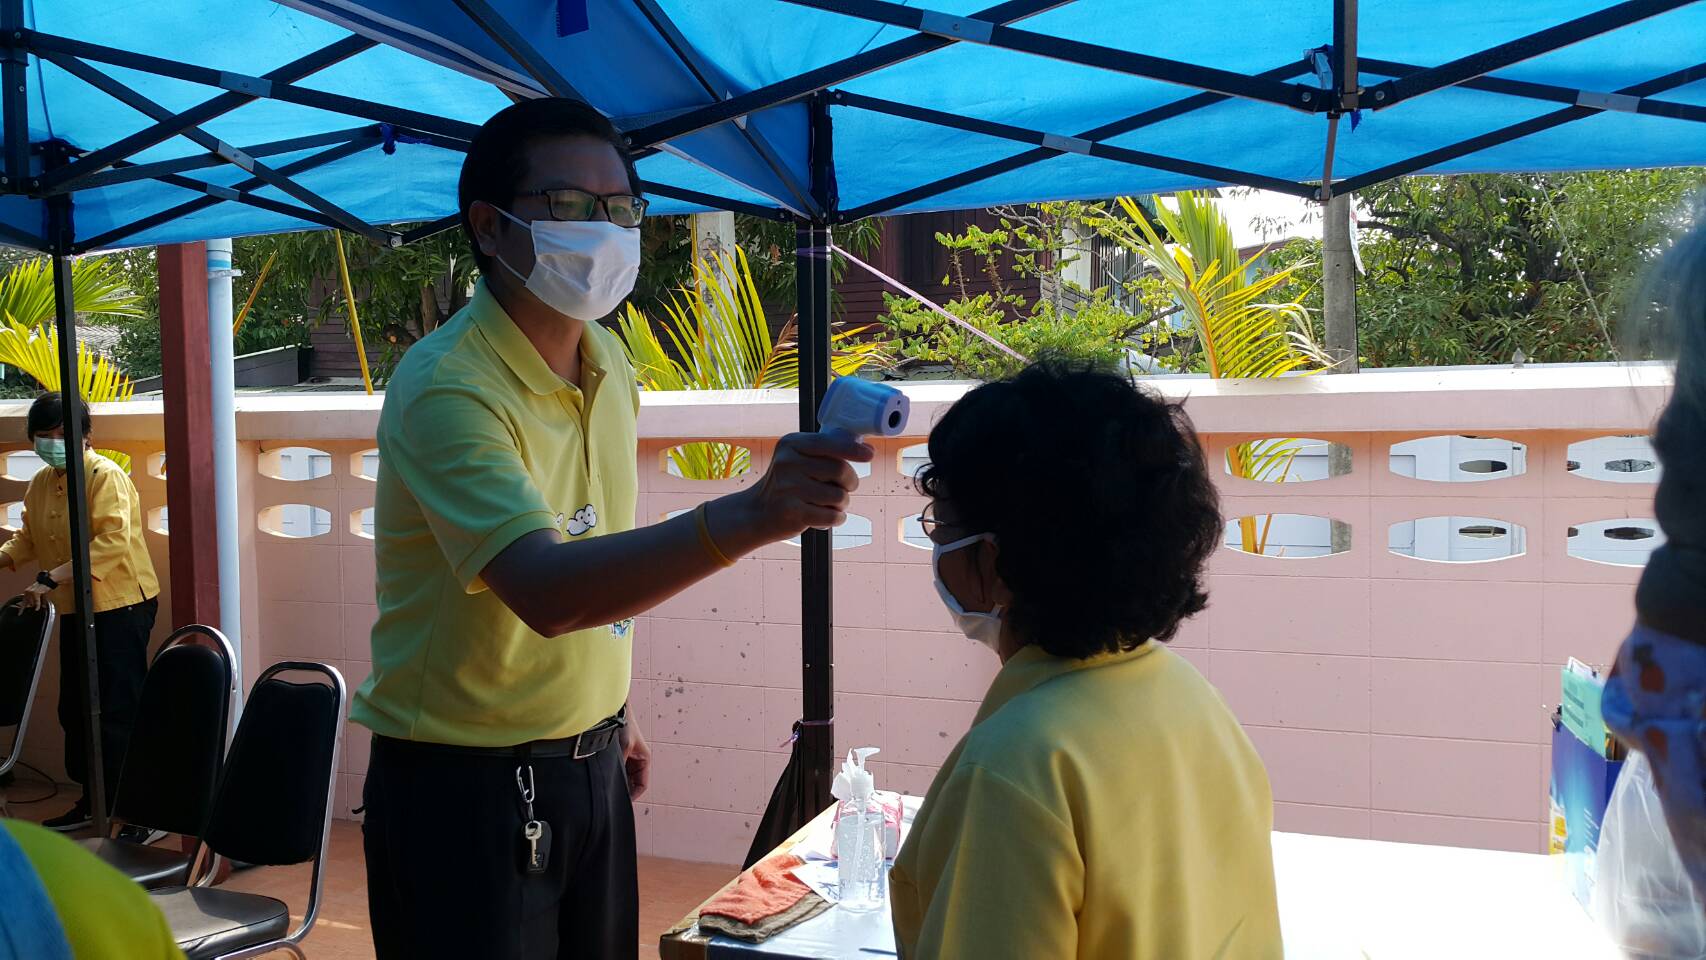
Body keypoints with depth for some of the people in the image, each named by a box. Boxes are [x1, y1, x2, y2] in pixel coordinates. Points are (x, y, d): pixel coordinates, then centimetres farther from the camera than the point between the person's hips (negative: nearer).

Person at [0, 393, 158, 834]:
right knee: (75, 710, 16)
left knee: (119, 713, -8)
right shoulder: (40, 484, 10)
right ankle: (93, 802, 31)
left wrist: (51, 578, -30)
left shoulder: (106, 476, -15)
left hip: (120, 607, -9)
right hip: (75, 611, 9)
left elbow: (111, 543, -26)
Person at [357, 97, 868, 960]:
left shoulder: (607, 361, 2)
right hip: (462, 784, -7)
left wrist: (611, 710, 14)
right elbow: (545, 590, -37)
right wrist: (747, 517, -49)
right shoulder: (446, 388, -22)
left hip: (591, 765, 7)